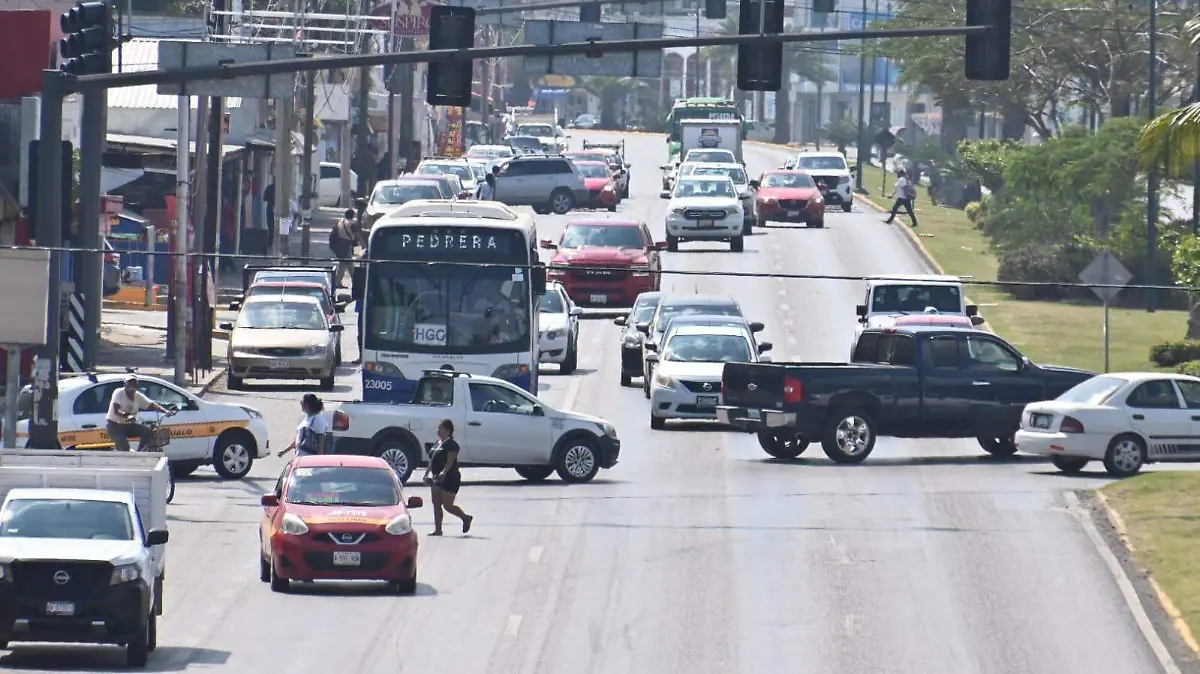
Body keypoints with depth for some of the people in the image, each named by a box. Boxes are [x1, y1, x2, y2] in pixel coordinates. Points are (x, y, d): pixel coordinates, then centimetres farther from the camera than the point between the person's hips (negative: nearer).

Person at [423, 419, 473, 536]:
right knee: (436, 505, 4)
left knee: (447, 506, -5)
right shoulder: (438, 443, 14)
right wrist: (427, 473, 14)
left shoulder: (451, 444, -13)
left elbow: (450, 461, -24)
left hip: (450, 479, -9)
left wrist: (444, 473, -36)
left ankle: (466, 518, 18)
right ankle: (438, 530, 8)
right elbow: (432, 460, 21)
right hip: (437, 478, 9)